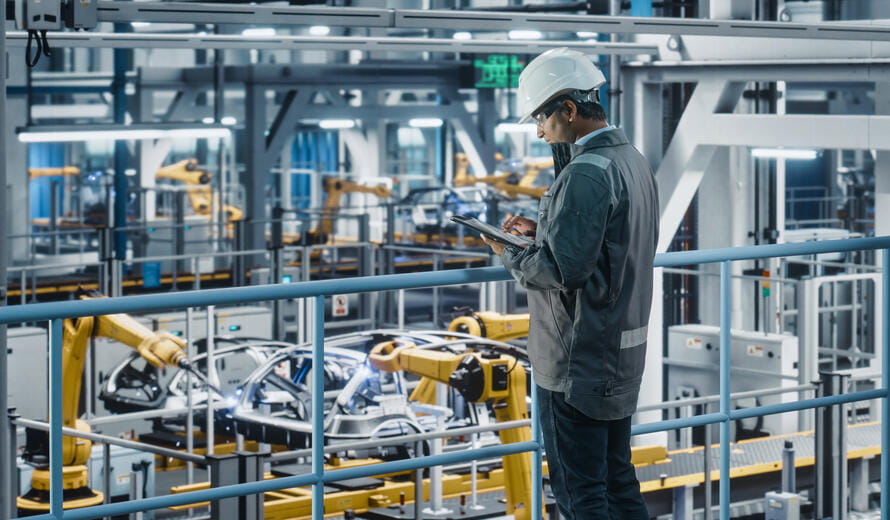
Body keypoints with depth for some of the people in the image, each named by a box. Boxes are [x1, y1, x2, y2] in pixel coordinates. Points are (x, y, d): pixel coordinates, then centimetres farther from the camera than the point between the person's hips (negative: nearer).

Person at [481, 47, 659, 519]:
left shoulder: (585, 175, -21)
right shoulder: (633, 161, 10)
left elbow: (563, 269, -25)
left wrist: (509, 255, -8)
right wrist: (542, 231, 12)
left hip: (578, 364, -10)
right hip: (623, 355, 10)